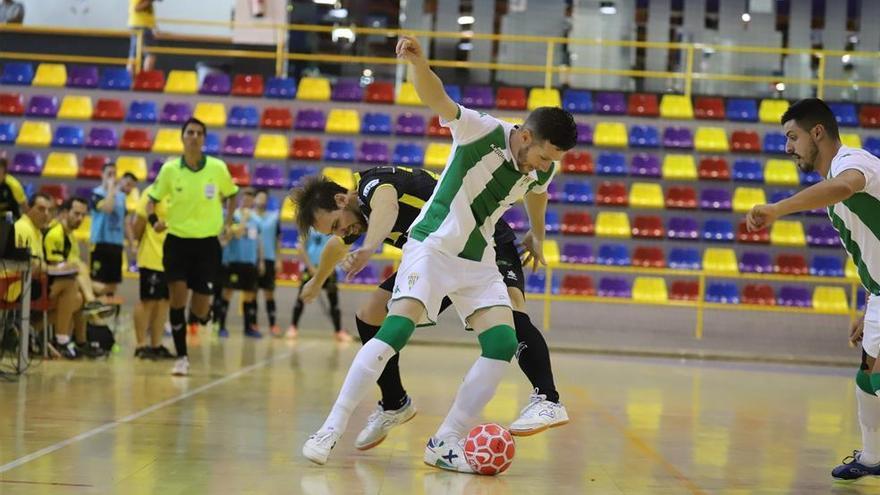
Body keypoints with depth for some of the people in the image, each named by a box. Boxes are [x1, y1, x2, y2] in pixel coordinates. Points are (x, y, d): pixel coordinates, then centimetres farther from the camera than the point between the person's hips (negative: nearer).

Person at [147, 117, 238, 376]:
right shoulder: (170, 169, -4)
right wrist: (153, 219, -14)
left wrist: (227, 221, 4)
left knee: (200, 312, -1)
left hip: (208, 243, 0)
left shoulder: (218, 168, -3)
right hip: (177, 240, 0)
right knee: (177, 298, -11)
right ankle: (181, 357, 2)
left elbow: (231, 195, 15)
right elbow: (152, 199, 6)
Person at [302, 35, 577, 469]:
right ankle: (332, 429, -14)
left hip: (478, 260, 6)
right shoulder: (484, 132, -18)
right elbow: (438, 100, -34)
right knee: (396, 329, -21)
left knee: (503, 343, -8)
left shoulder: (541, 170, -1)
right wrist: (418, 63, -54)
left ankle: (446, 443, 0)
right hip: (432, 246, -6)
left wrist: (537, 234, 39)